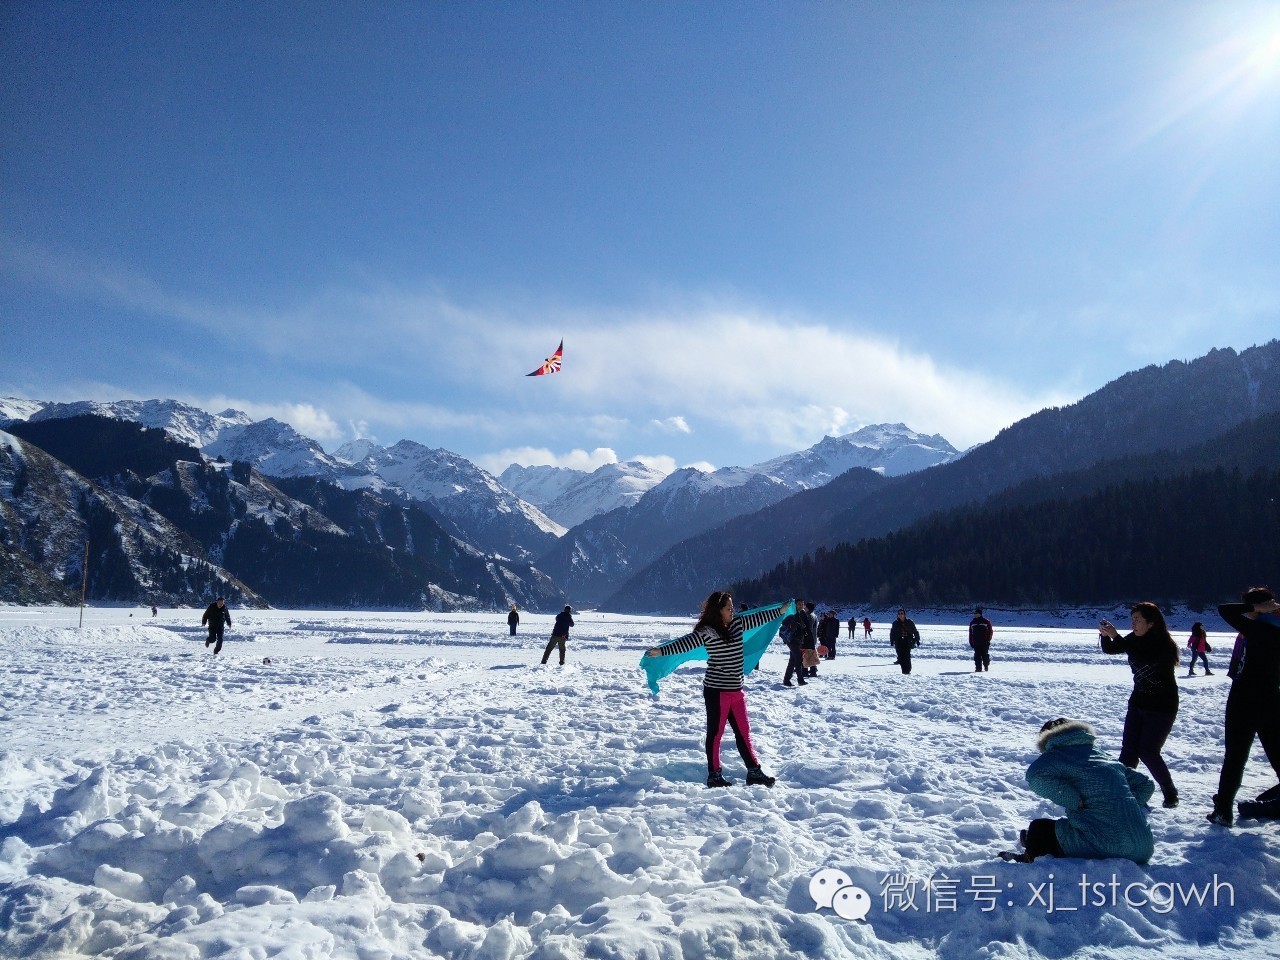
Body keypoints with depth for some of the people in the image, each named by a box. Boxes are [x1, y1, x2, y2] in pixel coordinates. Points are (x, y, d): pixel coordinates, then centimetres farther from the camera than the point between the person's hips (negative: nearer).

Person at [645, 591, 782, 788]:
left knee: (743, 731, 13)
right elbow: (687, 642, -26)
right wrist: (661, 651, -39)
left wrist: (780, 610, 31)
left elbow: (757, 618, 20)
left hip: (736, 690, 7)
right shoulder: (707, 631, -15)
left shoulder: (737, 624, 6)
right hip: (716, 691, -7)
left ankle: (754, 772, 21)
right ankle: (714, 775, 14)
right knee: (715, 732, 4)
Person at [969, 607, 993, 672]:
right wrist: (971, 642, 7)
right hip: (976, 643, 3)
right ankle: (978, 668, 3)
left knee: (985, 655, 0)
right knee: (977, 656, 0)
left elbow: (990, 631, 1)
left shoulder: (986, 622, -1)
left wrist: (988, 640, -6)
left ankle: (986, 667, 12)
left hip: (985, 643, -3)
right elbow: (970, 634, 14)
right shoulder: (972, 623, 11)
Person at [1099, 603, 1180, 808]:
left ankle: (1170, 793, 12)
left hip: (1162, 707, -6)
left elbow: (1143, 659, -35)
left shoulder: (1164, 644, -20)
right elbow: (1110, 649, 2)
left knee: (1148, 752, -7)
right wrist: (1105, 634, -19)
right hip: (1138, 703, 6)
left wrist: (1115, 636, -36)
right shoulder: (1135, 639, 0)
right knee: (1128, 749, 0)